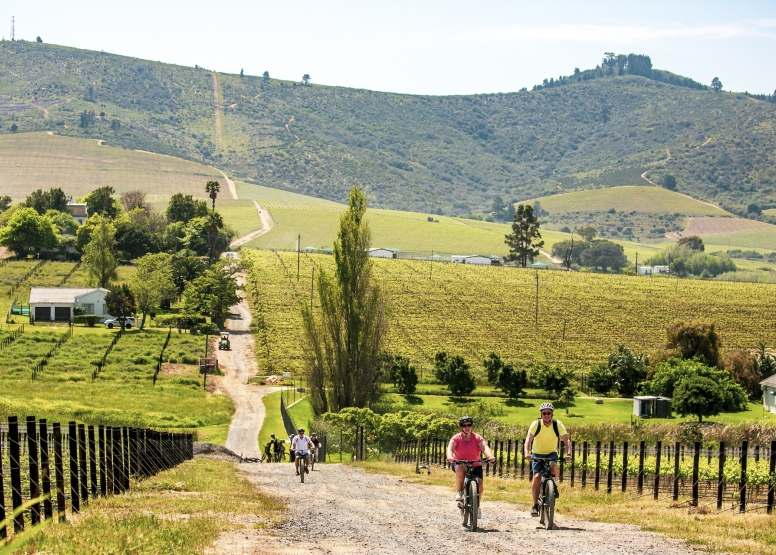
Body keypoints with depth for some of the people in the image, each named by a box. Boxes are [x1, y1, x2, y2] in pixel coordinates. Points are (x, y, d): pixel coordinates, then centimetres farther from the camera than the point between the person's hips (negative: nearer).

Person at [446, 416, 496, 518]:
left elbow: (484, 447, -24)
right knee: (460, 468, -38)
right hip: (460, 463, -2)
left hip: (475, 466, 2)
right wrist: (450, 457, -50)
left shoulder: (477, 438, -8)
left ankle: (477, 506, 6)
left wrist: (490, 456, -46)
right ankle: (459, 492, -21)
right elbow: (450, 448, -27)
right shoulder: (456, 438, -9)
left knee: (479, 484, -19)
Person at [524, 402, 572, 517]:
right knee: (537, 477, -19)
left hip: (551, 453, 0)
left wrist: (568, 454, -38)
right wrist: (527, 453, -43)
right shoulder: (536, 424, -17)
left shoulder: (558, 425, -14)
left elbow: (566, 440, -20)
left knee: (553, 466, -33)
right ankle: (535, 505, -9)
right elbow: (528, 440, -25)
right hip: (537, 454, 0)